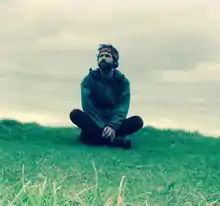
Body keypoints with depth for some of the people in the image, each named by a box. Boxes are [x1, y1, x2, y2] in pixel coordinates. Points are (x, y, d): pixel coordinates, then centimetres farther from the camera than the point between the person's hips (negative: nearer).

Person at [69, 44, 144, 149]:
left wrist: (112, 126, -30)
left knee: (137, 121, -25)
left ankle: (93, 135, -31)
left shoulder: (122, 81, -1)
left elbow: (123, 108, -12)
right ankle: (116, 139, -35)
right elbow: (87, 106, -14)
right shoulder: (89, 79, -3)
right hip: (95, 123, -1)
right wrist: (102, 127, -26)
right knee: (75, 114, -29)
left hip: (114, 124, 1)